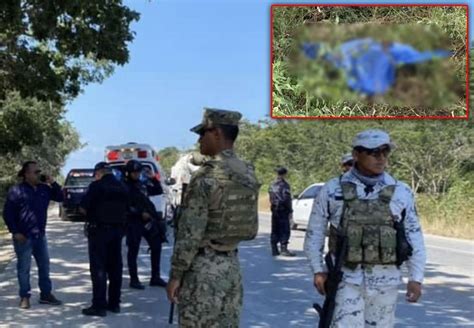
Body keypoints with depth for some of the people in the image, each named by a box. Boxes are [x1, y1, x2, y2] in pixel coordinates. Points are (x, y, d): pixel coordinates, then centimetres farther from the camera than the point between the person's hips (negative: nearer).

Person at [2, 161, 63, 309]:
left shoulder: (44, 188, 7)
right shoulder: (16, 191, -10)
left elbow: (60, 197, 10)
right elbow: (7, 214, -9)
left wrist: (53, 183, -3)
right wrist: (15, 232, -14)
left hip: (40, 235, 6)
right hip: (23, 237, -6)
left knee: (44, 265, 10)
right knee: (24, 268, 2)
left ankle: (46, 294, 20)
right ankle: (25, 297, 12)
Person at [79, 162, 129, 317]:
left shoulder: (96, 186, -12)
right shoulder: (122, 188, 8)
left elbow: (83, 208, -11)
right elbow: (126, 209, 12)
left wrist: (92, 214, 7)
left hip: (99, 229, -6)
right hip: (118, 229, 6)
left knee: (98, 268, -3)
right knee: (115, 267, 12)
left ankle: (99, 305, -3)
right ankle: (114, 303, 18)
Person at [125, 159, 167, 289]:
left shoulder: (143, 184, 14)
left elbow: (158, 191, 21)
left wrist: (153, 179, 7)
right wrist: (140, 213, -19)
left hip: (148, 220, 7)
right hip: (133, 223, -7)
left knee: (156, 246, 9)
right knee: (133, 251, 0)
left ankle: (155, 277, 18)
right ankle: (134, 280, 9)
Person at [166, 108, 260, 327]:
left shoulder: (206, 176, -17)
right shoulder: (249, 174, 7)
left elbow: (190, 233, -17)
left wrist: (175, 275, -11)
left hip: (203, 268, -8)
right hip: (232, 265, 8)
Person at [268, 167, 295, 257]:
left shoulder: (272, 185, 12)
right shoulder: (284, 185, -12)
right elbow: (287, 199, -16)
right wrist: (290, 211, -12)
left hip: (274, 210, 7)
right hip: (283, 210, -7)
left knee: (275, 230, 10)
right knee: (285, 230, -5)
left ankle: (274, 250, 11)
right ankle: (284, 249, -10)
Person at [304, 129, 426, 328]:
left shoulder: (401, 192, 0)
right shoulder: (333, 190, -3)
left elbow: (414, 236, 5)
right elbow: (315, 231, 5)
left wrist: (416, 278, 1)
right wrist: (318, 270, 0)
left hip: (385, 282, 2)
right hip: (347, 279, -2)